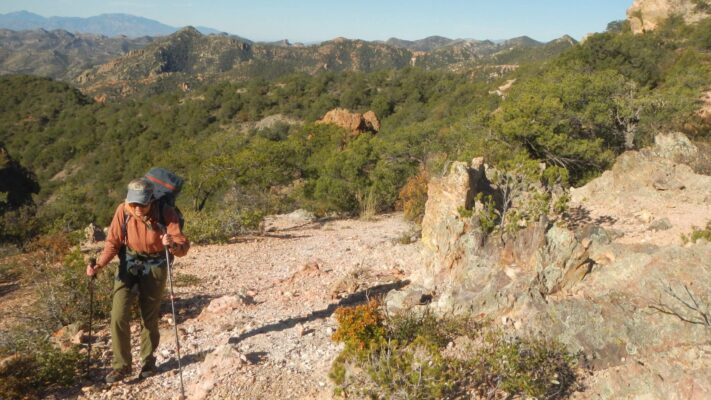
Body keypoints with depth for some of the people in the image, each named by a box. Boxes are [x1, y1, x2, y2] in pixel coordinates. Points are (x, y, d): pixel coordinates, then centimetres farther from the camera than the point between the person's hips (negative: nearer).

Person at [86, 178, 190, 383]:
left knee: (149, 317, 7)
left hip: (155, 266, -1)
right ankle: (122, 365, 10)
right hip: (129, 264, 2)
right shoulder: (123, 210, -18)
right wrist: (99, 265, -22)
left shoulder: (166, 213, -24)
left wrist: (173, 245, -49)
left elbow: (183, 247, -27)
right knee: (118, 316, -7)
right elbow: (113, 242, -7)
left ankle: (148, 362, 29)